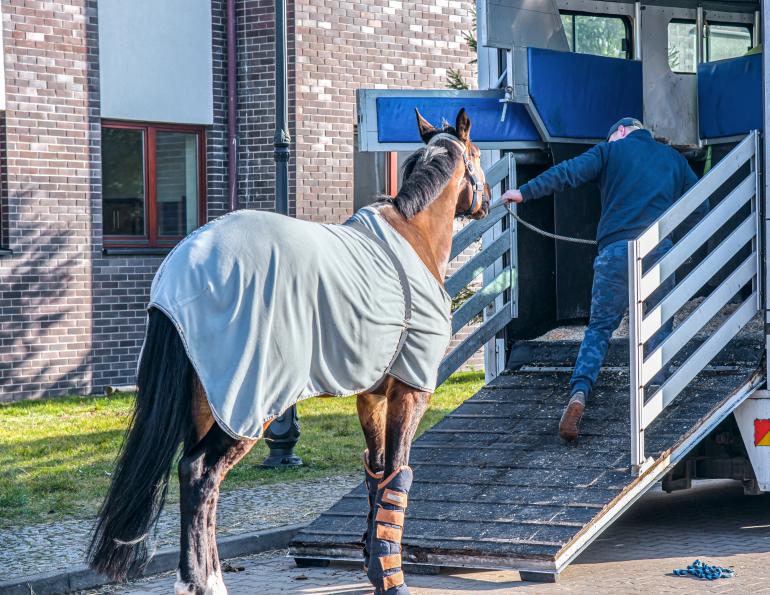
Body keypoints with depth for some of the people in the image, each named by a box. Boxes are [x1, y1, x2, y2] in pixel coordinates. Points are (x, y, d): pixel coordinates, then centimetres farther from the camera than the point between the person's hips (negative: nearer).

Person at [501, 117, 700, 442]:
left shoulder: (611, 149, 14)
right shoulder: (674, 158, 23)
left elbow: (568, 173, 1)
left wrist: (525, 192, 2)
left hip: (616, 248, -1)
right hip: (660, 250, 1)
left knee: (599, 327, 0)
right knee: (659, 326, 14)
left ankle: (579, 391, -19)